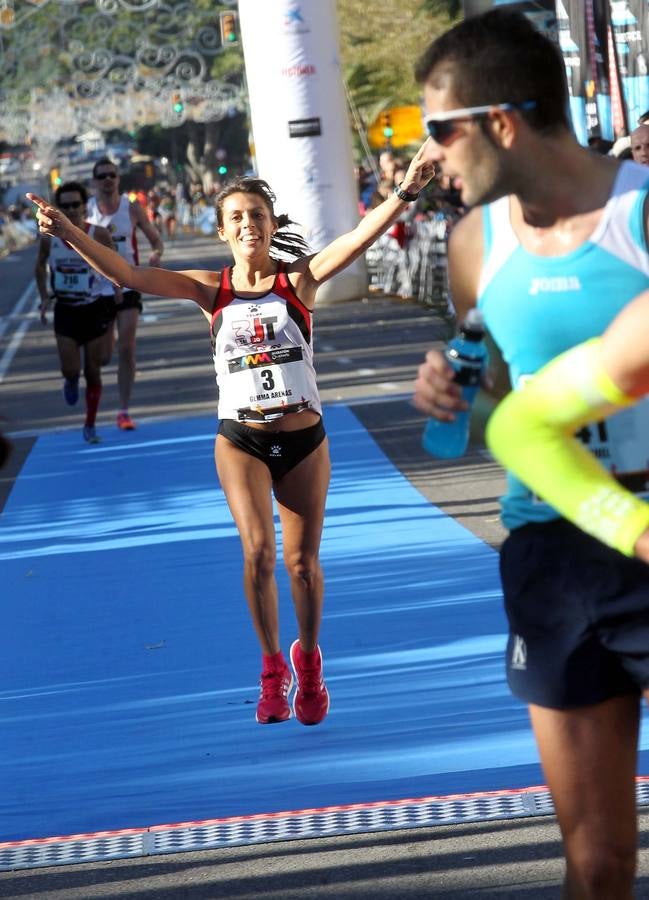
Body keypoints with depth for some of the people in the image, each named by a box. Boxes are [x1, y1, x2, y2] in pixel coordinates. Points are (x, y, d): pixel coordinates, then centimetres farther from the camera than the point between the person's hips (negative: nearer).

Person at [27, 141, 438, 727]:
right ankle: (273, 667, 3)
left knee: (303, 562, 6)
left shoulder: (298, 279, -2)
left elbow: (357, 242, -18)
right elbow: (128, 275, -8)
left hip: (304, 439, 0)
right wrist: (69, 234, -20)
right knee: (258, 551, -17)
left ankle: (308, 660, 31)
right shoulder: (212, 290, 0)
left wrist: (404, 195, -33)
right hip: (240, 440, 0)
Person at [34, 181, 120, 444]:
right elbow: (40, 267, 9)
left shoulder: (99, 235, -14)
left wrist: (116, 289, -9)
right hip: (65, 310, 1)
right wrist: (44, 298, 3)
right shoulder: (49, 237, -9)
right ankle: (71, 382, 34)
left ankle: (90, 426, 20)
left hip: (95, 308, -1)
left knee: (93, 371, 4)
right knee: (70, 369, -6)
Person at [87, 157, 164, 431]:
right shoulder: (85, 211, -3)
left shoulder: (132, 209, -2)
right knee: (102, 355, -3)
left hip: (128, 286, 0)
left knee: (127, 350, -4)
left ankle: (124, 411, 2)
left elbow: (155, 239, 5)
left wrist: (156, 254, -17)